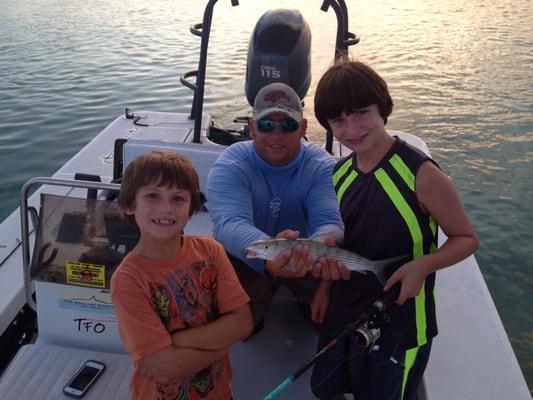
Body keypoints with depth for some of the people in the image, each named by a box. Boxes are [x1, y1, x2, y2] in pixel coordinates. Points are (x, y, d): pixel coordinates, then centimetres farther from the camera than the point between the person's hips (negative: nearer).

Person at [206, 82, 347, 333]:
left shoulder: (322, 166, -16)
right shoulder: (229, 167, -23)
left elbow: (329, 222, -30)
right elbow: (231, 224, -40)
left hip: (305, 255, 2)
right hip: (244, 255, -1)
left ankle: (309, 302, 21)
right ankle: (256, 308, 17)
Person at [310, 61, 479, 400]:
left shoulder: (421, 173, -21)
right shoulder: (340, 173, -2)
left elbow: (467, 239, -11)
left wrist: (422, 266, -28)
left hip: (400, 322, -6)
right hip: (343, 311, 6)